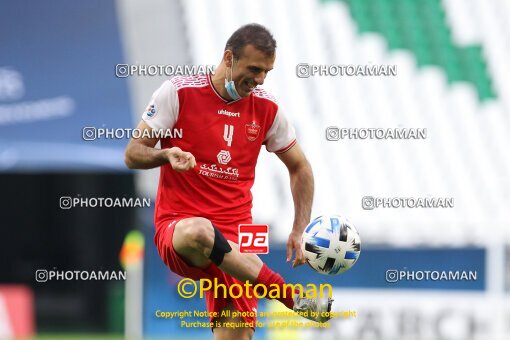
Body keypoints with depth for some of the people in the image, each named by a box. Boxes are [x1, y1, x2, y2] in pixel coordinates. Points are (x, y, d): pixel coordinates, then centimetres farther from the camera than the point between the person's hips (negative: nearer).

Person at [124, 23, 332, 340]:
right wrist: (168, 154, -25)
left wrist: (299, 231, 6)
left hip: (235, 239, 4)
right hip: (176, 226, -4)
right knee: (199, 232, -41)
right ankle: (292, 297, -33)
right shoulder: (179, 92, -5)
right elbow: (133, 155, -2)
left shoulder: (266, 108, 6)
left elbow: (300, 168, 18)